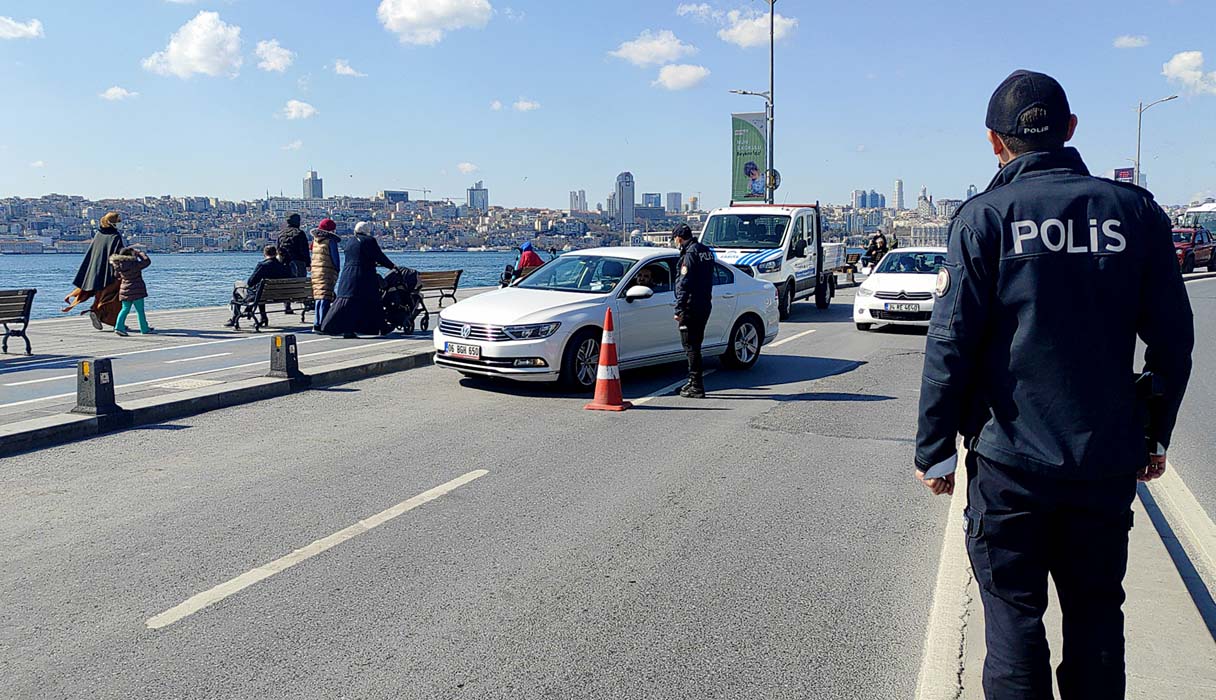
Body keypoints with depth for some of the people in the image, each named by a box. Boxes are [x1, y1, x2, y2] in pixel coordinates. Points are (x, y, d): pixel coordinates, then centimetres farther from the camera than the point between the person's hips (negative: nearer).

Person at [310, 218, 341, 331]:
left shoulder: (315, 239, 12)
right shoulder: (331, 240, -8)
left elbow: (313, 256, 16)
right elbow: (335, 258, -7)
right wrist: (337, 271, 2)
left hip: (315, 271, 7)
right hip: (327, 272, -7)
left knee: (318, 297, 13)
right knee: (325, 297, -8)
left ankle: (316, 323, 15)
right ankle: (322, 324, -13)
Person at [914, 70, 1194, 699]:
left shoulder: (984, 218, -8)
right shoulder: (1136, 211, 2)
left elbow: (950, 346, -11)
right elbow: (1173, 338, 5)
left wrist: (934, 449, -3)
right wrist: (1156, 434, 17)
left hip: (1010, 459, -3)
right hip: (1109, 459, 3)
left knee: (1014, 618, 9)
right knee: (1097, 616, 17)